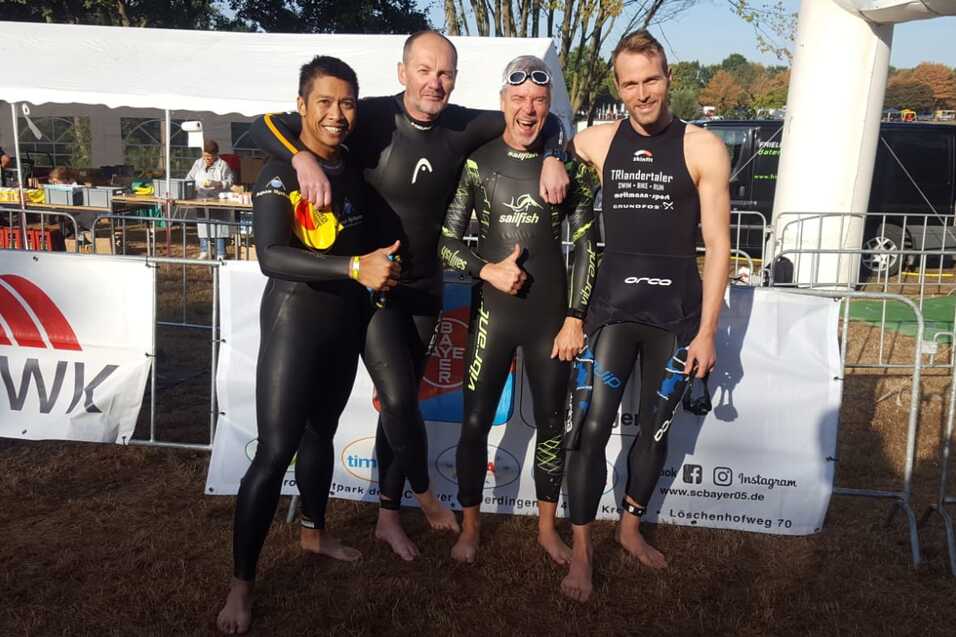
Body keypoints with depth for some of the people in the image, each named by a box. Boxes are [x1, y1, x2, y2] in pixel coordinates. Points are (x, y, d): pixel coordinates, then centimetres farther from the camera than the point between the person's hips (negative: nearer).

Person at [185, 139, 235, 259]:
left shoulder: (223, 165, -5)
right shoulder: (198, 163, 10)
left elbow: (230, 182, -9)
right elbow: (189, 178, 16)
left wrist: (216, 183, -23)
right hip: (202, 200, 5)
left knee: (219, 226, -6)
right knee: (202, 225, 5)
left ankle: (220, 254, -1)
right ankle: (204, 251, 15)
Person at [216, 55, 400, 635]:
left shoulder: (356, 168, 5)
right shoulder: (280, 175, -14)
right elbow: (272, 257, -28)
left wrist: (378, 277, 5)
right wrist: (355, 268, -36)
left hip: (347, 321, 6)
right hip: (294, 320, -6)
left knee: (321, 434, 20)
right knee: (276, 450, -6)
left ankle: (315, 532, 39)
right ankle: (242, 584, 6)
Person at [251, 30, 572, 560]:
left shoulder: (462, 127, -5)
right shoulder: (371, 118, -17)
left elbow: (540, 119, 8)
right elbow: (267, 126, -16)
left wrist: (552, 158, -12)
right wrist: (303, 158, -36)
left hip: (424, 287, 4)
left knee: (402, 399, 11)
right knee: (399, 397, -12)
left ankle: (388, 517, 26)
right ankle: (423, 493, 18)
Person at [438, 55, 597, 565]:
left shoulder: (569, 164, 0)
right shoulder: (477, 162, -3)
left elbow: (585, 245, 2)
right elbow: (447, 241, 0)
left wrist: (575, 317, -3)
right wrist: (487, 270, -17)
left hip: (551, 315, 1)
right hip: (492, 313, -1)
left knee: (551, 423, 11)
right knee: (475, 423, 5)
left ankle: (547, 527, 31)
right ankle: (469, 527, 25)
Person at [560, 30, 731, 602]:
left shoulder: (703, 148, -3)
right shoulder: (599, 141, 3)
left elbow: (718, 245, -4)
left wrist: (707, 331, -7)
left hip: (676, 312, 0)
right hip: (612, 306, 1)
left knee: (656, 430, 13)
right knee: (590, 429, -5)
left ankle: (631, 528, 35)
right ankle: (581, 551, 10)